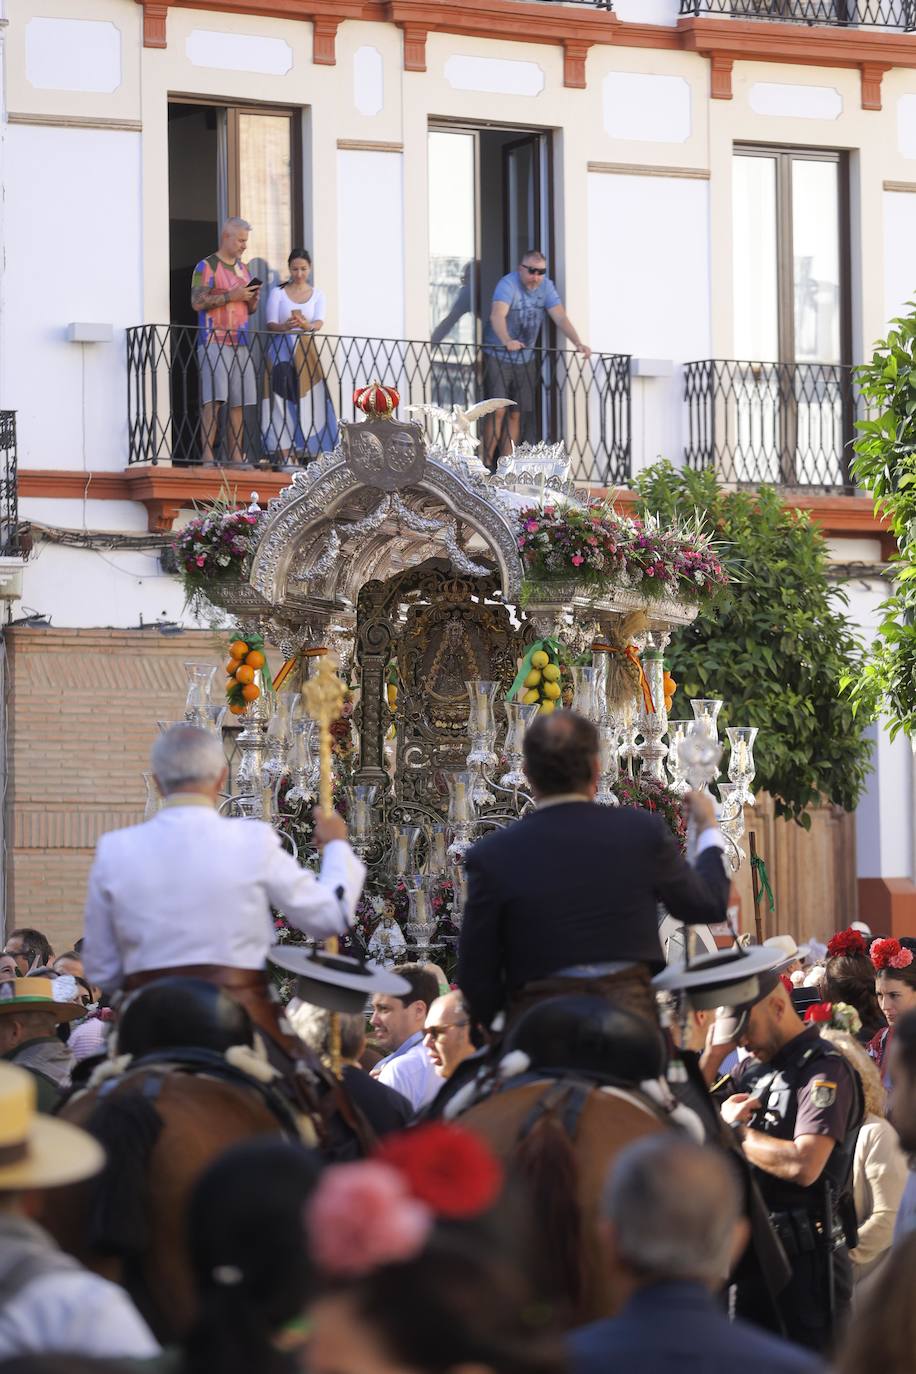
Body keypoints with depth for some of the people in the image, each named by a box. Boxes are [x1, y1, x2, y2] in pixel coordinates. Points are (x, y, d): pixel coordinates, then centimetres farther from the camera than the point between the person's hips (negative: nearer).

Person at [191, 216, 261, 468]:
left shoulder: (243, 270, 20)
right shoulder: (206, 267, -2)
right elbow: (197, 302, -13)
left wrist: (253, 299, 3)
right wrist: (230, 296, -16)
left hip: (239, 342, 7)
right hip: (214, 341, -7)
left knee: (238, 401, 2)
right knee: (213, 399, -13)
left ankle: (236, 457, 2)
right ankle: (208, 456, -17)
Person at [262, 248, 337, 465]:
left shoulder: (317, 295, 11)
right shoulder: (278, 293, 7)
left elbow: (319, 322, -6)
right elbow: (270, 325, -1)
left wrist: (307, 325, -29)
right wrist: (285, 327, -23)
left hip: (306, 351, 2)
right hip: (282, 350, -2)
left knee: (310, 402, -6)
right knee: (283, 402, -12)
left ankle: (310, 455, -6)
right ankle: (285, 458, -15)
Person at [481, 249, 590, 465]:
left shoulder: (546, 287, 0)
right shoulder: (508, 285, -19)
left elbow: (560, 317, -7)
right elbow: (497, 315, -35)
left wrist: (577, 343, -23)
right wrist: (507, 340, -53)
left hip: (526, 358, 6)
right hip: (498, 356, -6)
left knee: (517, 414, 4)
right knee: (498, 411, -14)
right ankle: (486, 463, -9)